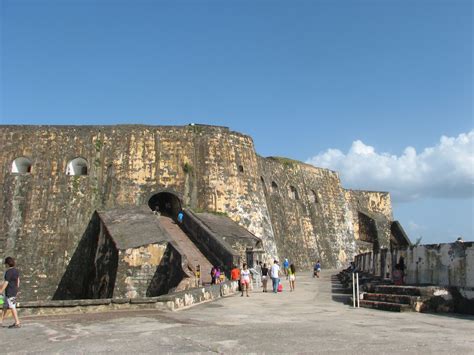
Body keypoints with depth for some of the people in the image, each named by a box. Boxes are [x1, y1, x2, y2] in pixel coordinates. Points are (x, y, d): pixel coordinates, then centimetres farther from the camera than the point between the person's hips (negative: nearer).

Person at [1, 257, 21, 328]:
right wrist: (16, 288, 25)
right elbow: (18, 280, 17)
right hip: (14, 291, 9)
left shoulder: (8, 272, -17)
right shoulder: (16, 271, 9)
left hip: (9, 292, -9)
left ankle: (17, 323, -3)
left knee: (12, 307, -5)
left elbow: (6, 283, -19)